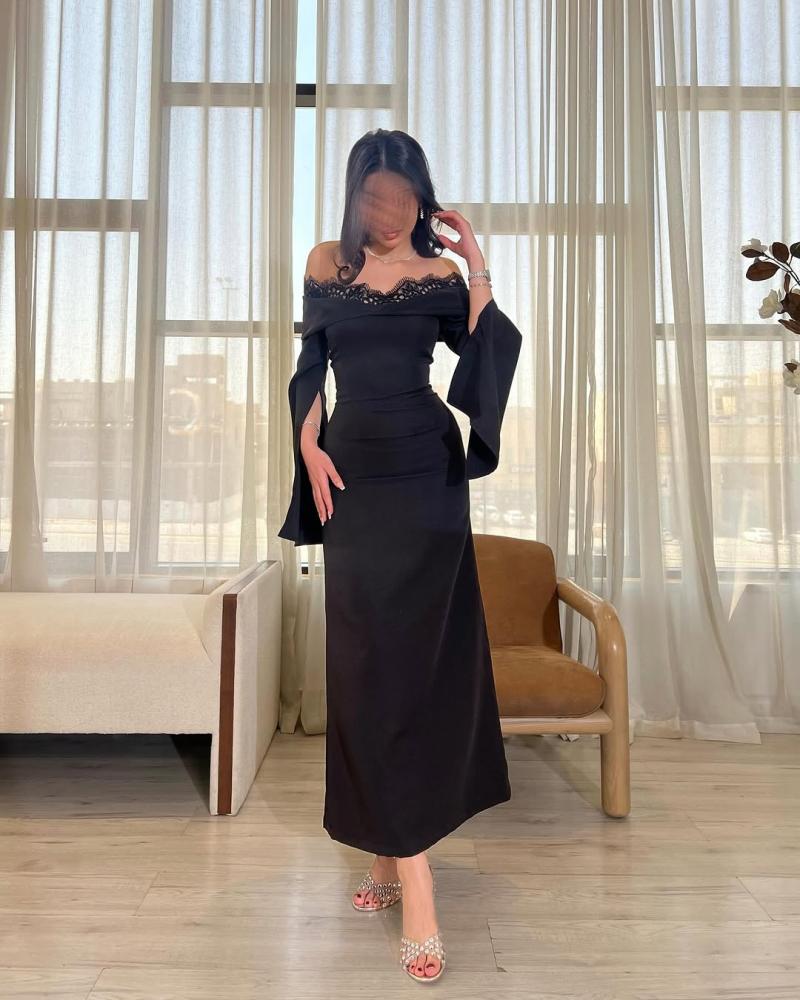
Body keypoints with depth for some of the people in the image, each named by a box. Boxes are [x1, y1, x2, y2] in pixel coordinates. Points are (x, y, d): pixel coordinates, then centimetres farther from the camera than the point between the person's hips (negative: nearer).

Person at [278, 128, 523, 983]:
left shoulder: (439, 274, 6)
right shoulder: (325, 265, 12)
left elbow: (484, 357, -6)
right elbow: (310, 367, 11)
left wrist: (476, 260, -4)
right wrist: (309, 449, -1)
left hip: (424, 471, -2)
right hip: (353, 471, 3)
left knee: (410, 653, -5)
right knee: (366, 655, 1)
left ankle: (402, 852, 2)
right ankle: (398, 852, 12)